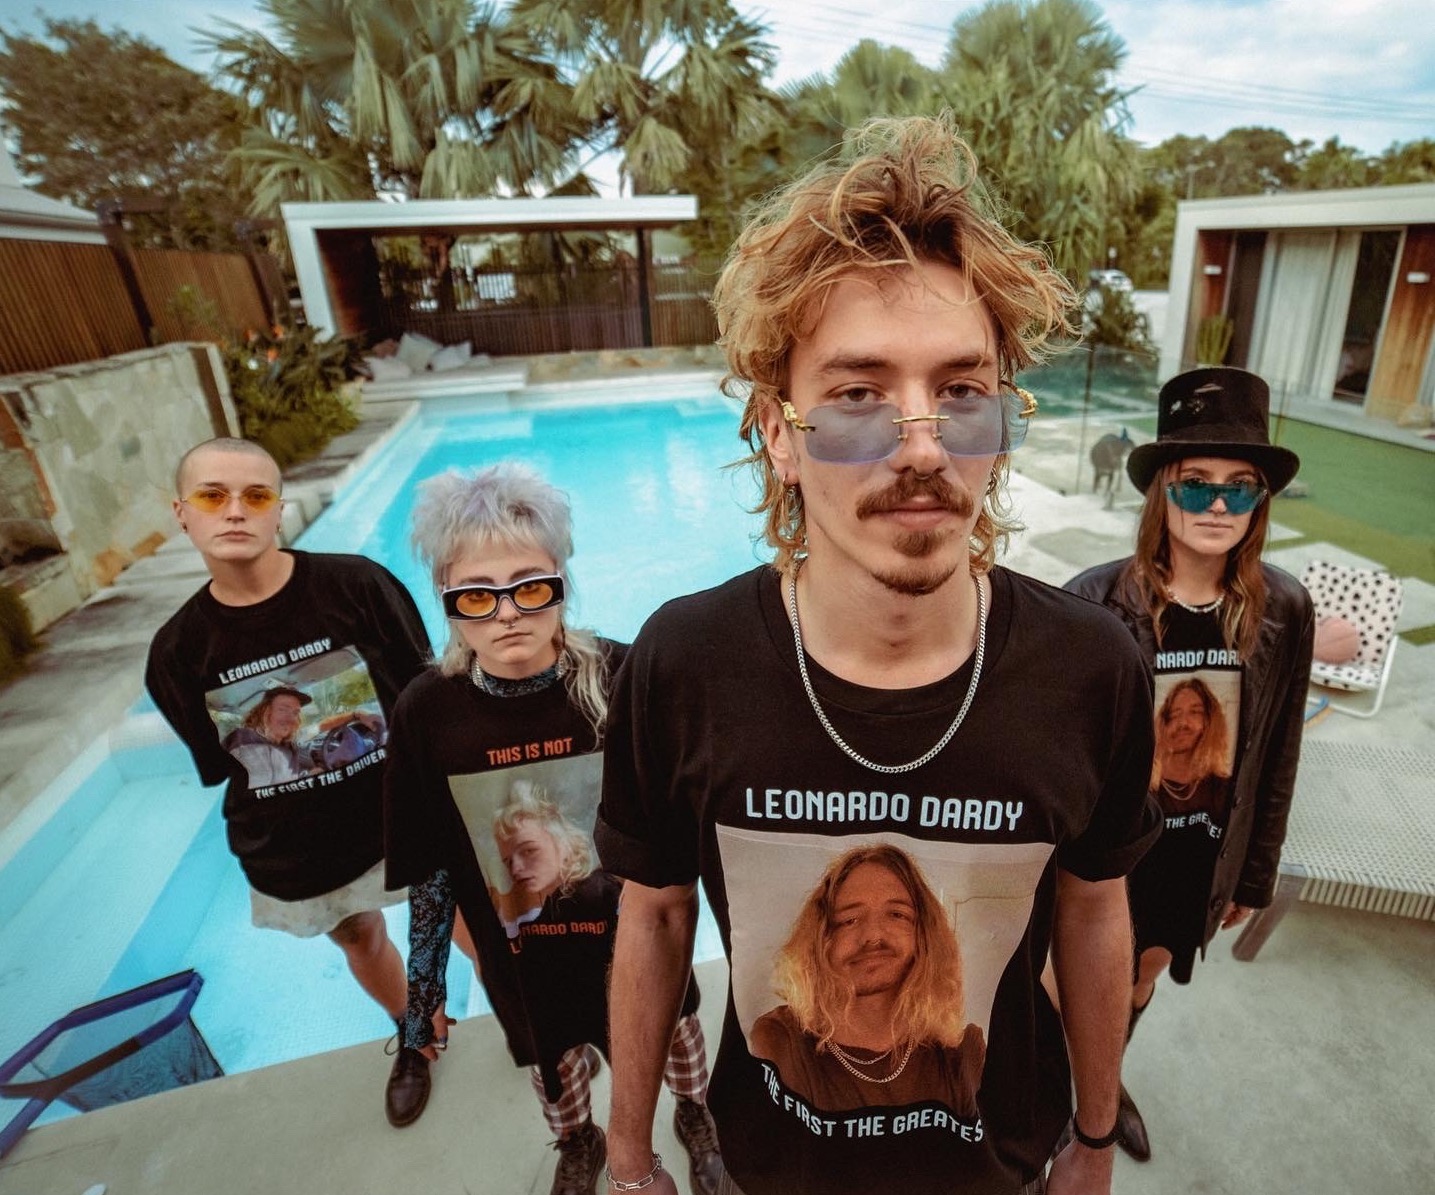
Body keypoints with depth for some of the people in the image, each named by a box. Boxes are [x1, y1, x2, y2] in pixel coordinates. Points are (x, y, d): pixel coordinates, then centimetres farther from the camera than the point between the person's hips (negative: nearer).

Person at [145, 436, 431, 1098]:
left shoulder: (356, 584, -20)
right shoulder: (178, 648, -11)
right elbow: (221, 763, 2)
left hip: (404, 813, -3)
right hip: (295, 849, 3)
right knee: (359, 939, 26)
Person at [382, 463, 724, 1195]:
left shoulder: (622, 678, -29)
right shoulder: (426, 711, -21)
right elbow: (428, 867, -8)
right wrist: (423, 994, -1)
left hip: (636, 932, -1)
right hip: (521, 954, 2)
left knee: (672, 1027, 28)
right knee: (552, 1058, 30)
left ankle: (696, 1117, 64)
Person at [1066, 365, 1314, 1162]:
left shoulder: (1284, 612, -11)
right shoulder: (1096, 602, -23)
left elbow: (1276, 761, 0)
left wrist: (1254, 875, 8)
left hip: (1198, 857, 4)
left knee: (1141, 985, 27)